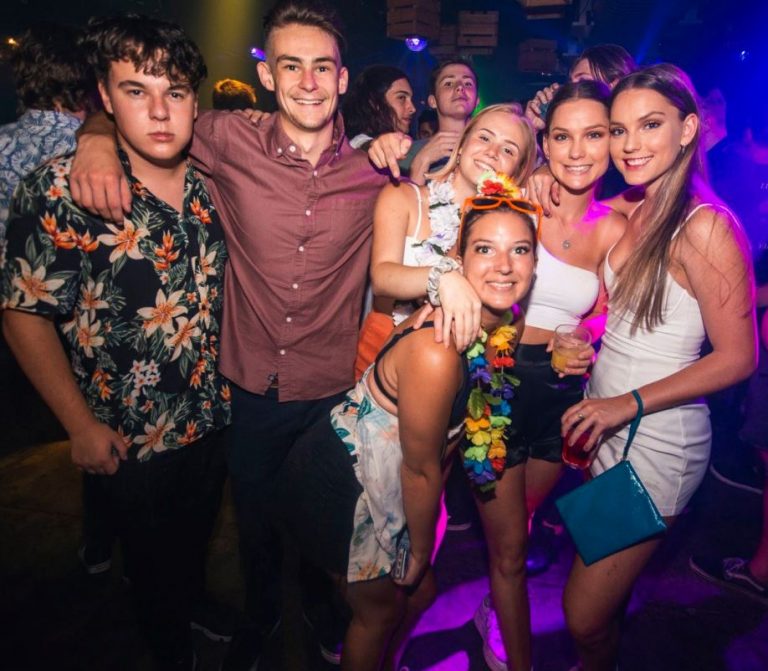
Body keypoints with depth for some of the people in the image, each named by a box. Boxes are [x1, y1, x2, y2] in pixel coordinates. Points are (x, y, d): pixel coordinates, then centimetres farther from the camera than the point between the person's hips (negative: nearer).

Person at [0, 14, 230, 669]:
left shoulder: (211, 183, -6)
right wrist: (81, 425, -12)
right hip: (131, 438, -4)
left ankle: (198, 608, 58)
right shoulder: (60, 190, -19)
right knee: (153, 558, 19)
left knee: (198, 536, 27)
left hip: (213, 416, 4)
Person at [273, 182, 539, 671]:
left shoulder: (504, 328, -6)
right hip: (339, 488, -8)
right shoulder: (435, 351, -34)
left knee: (421, 593, 25)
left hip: (384, 487, 8)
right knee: (379, 608, 16)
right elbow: (420, 471, -21)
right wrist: (420, 551, -4)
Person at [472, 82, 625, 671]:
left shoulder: (613, 229, 0)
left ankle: (495, 614, 52)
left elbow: (601, 318, 7)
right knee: (510, 546, 6)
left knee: (516, 528, 24)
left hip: (562, 393, 4)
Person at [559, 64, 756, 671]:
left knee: (585, 618, 6)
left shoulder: (706, 225, -18)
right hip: (602, 422, 7)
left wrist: (628, 403, -18)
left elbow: (737, 358, -16)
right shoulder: (633, 212, 5)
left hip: (656, 441, -7)